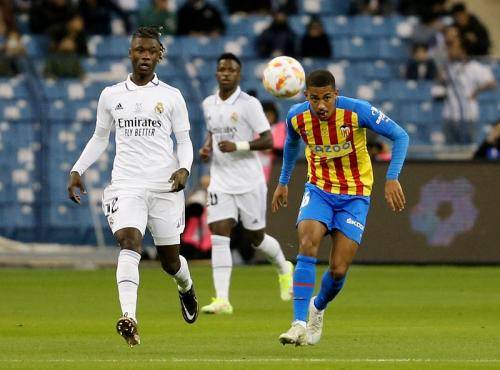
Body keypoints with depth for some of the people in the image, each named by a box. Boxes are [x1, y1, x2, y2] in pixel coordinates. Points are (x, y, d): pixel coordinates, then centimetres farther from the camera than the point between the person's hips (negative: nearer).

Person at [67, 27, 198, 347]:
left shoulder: (171, 96, 5)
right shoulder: (111, 95, 10)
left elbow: (184, 141, 7)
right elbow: (100, 138, 20)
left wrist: (184, 168, -12)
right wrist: (77, 170, 10)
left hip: (165, 187, 0)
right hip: (126, 185, 0)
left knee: (170, 260, 9)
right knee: (129, 242, -25)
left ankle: (186, 286, 46)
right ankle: (129, 319, -38)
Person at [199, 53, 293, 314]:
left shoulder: (249, 104, -10)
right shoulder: (208, 104, 7)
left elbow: (268, 141, -11)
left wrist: (238, 146, -24)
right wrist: (207, 148, 4)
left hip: (249, 182, -4)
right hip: (220, 182, 4)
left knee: (256, 237, 8)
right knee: (219, 234, -12)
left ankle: (284, 269, 41)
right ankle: (222, 299, -15)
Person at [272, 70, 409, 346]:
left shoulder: (357, 111, -21)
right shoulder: (297, 116, -9)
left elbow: (400, 136, -13)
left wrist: (392, 178, -22)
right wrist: (283, 182, 21)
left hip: (355, 195, -2)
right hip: (319, 189, 2)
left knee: (339, 269, -7)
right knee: (307, 245, -25)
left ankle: (318, 308, 27)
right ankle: (300, 323, -26)